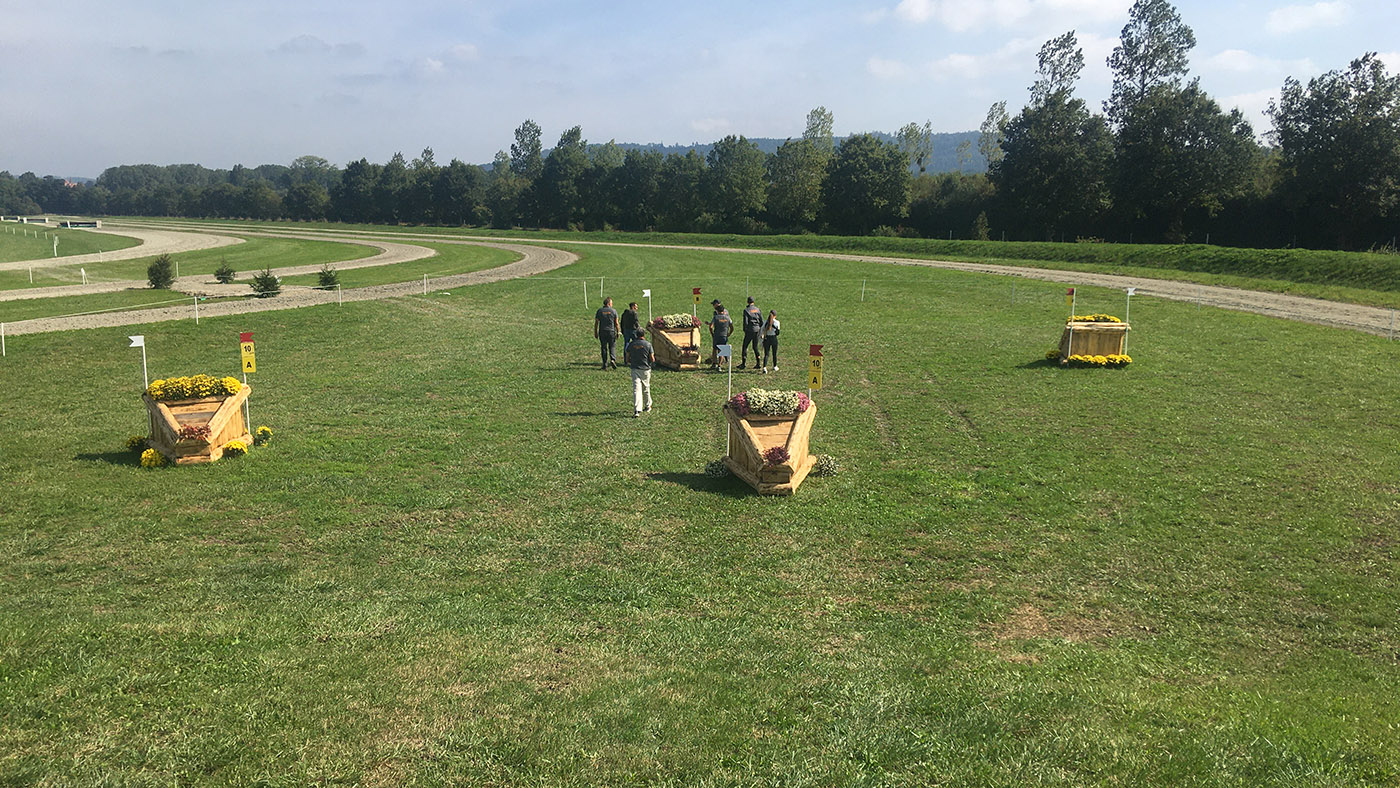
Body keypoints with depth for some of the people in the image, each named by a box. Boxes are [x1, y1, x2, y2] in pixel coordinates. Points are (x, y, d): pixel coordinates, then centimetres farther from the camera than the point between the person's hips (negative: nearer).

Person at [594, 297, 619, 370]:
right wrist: (618, 332, 4)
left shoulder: (599, 311, 2)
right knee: (612, 347, 9)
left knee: (604, 348, 6)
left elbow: (596, 323, 2)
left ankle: (605, 364, 5)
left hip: (602, 332, 1)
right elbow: (616, 323, -3)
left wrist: (595, 333, 7)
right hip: (611, 331, -1)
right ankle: (613, 359, -14)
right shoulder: (613, 311, -2)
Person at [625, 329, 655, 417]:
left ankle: (637, 410, -18)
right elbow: (652, 359, -6)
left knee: (636, 389, -5)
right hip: (645, 370, 0)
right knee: (646, 388, 17)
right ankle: (647, 407, 33)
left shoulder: (631, 344, 0)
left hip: (635, 369, 0)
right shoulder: (648, 344, -6)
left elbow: (627, 359, 3)